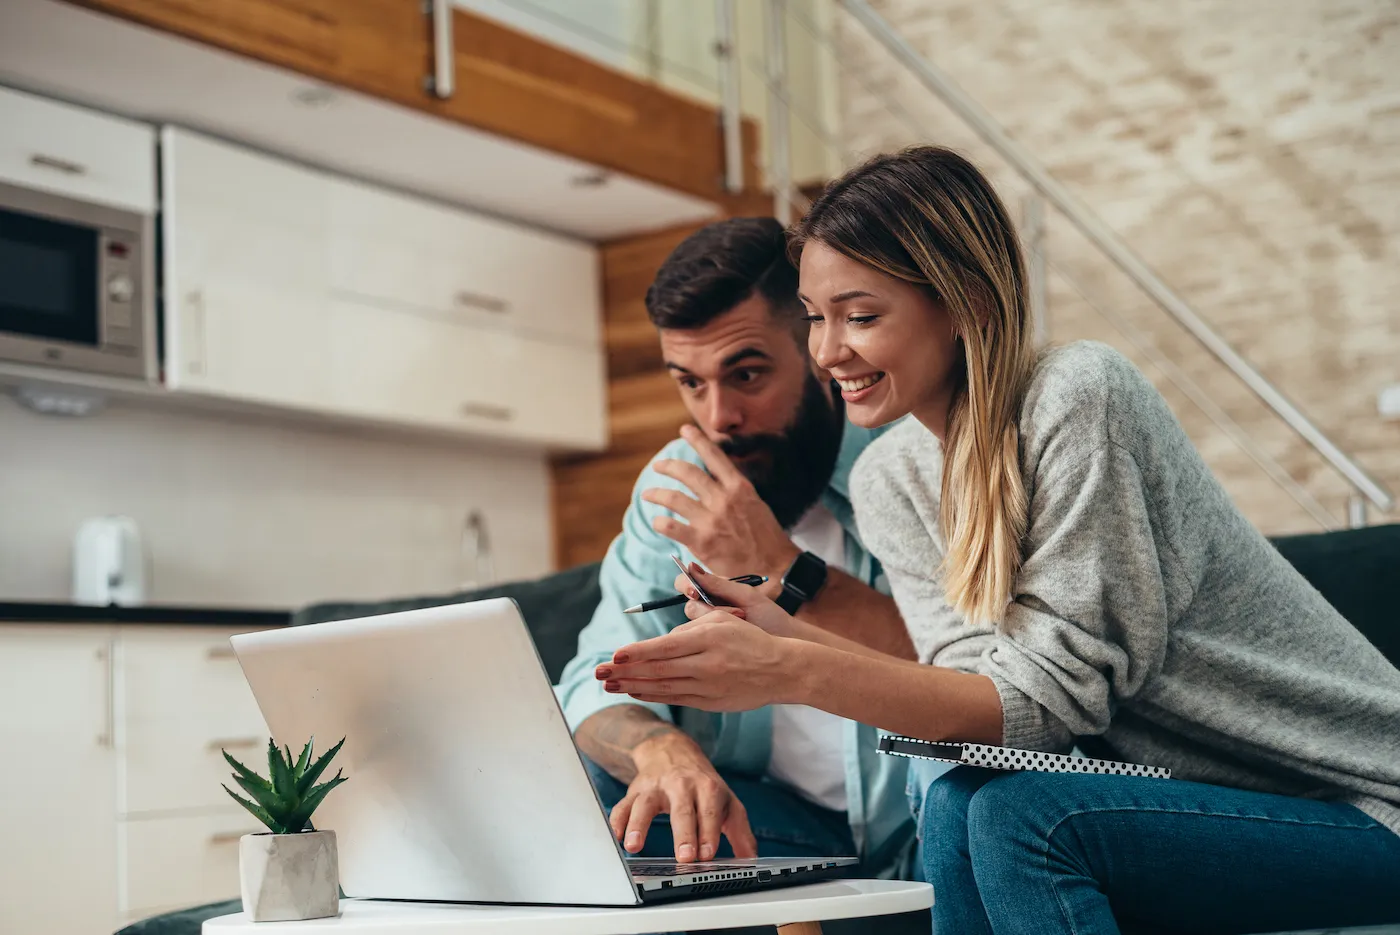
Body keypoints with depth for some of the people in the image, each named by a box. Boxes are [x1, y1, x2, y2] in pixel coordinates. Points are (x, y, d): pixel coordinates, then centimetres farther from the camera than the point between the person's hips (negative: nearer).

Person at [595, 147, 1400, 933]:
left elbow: (1051, 696, -23)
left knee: (1018, 815, -27)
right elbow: (988, 699, -6)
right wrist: (788, 641, -19)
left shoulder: (1079, 395, -20)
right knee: (958, 807, -21)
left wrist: (795, 674, -31)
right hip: (1194, 798, 6)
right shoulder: (889, 481, 2)